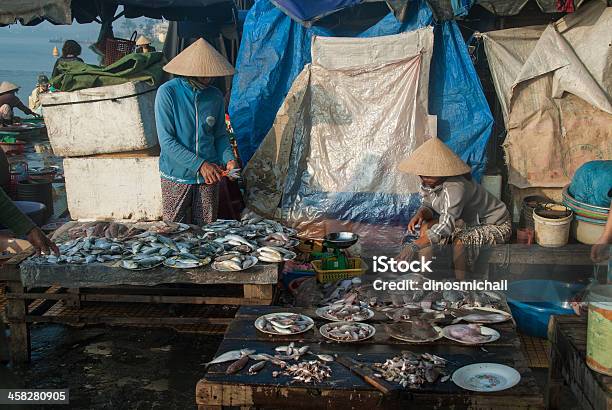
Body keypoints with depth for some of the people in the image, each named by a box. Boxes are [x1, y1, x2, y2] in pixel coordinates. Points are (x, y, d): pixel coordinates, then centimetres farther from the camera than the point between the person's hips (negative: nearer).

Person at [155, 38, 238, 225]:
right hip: (176, 176, -3)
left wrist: (229, 159, -7)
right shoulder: (167, 92, -10)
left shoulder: (215, 96, 2)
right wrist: (199, 164, -20)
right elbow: (166, 141, -15)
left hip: (209, 175, 3)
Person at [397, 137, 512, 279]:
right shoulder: (428, 183, -11)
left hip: (497, 225, -8)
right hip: (469, 222, 9)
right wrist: (421, 214, -21)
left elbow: (446, 226, -43)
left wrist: (415, 246, -48)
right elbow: (429, 206, 5)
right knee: (426, 226, -9)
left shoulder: (455, 187, -36)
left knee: (460, 242, -34)